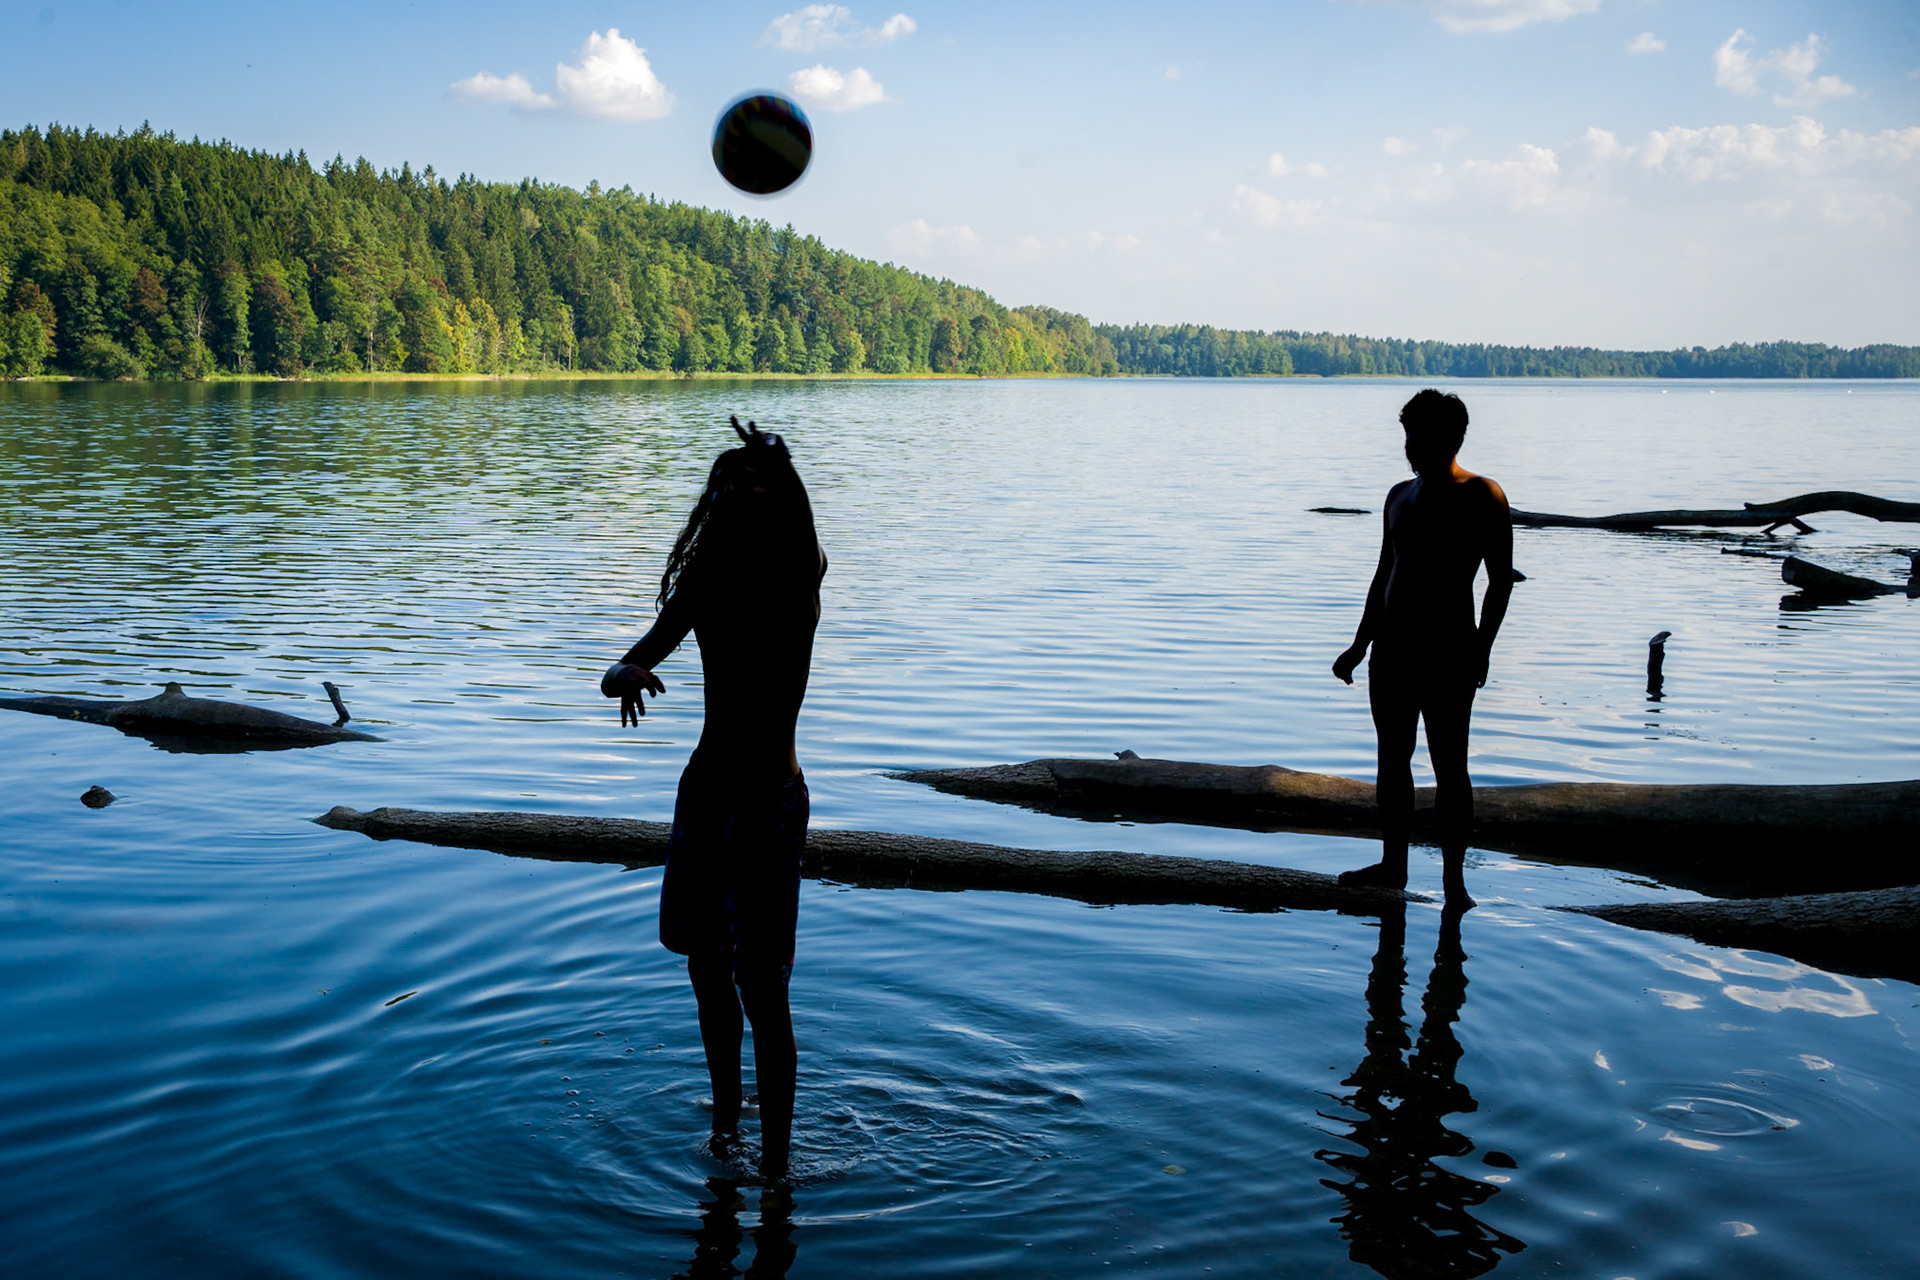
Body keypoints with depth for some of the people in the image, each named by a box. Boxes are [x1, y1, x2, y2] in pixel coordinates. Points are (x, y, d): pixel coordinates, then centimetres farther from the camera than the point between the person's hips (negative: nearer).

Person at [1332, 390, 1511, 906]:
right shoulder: (1400, 495, 13)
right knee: (1392, 758, 11)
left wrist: (1480, 650, -16)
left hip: (1448, 651, -6)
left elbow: (1501, 579, -8)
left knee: (1449, 765, -3)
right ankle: (1392, 864, 21)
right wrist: (1360, 645, 18)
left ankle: (1454, 876, 3)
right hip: (1392, 646, 7)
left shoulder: (1482, 497, -5)